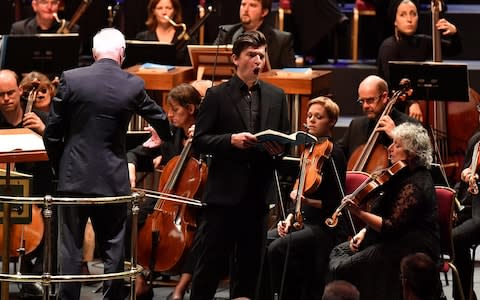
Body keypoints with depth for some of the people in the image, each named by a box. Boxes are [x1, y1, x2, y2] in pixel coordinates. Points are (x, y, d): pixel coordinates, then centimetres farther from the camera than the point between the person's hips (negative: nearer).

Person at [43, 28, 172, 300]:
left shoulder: (71, 79, -8)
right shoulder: (133, 85, -3)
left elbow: (53, 132, -5)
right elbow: (159, 117, 17)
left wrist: (60, 167, 11)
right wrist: (167, 136, 40)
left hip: (74, 177, -1)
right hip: (113, 180, 1)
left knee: (71, 250, 5)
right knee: (113, 252, 9)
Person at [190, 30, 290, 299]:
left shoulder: (276, 96, 10)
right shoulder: (218, 96, 0)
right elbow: (199, 141, -4)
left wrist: (279, 149, -8)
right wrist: (230, 140, -18)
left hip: (257, 194, 4)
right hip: (224, 191, -4)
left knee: (250, 263, 9)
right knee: (211, 260, -2)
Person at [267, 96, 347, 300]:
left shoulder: (334, 155, -9)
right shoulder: (309, 150, 13)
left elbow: (335, 203, -12)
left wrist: (308, 202, -27)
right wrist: (291, 217, 4)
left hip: (324, 228, -8)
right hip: (304, 221, 8)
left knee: (277, 249, -27)